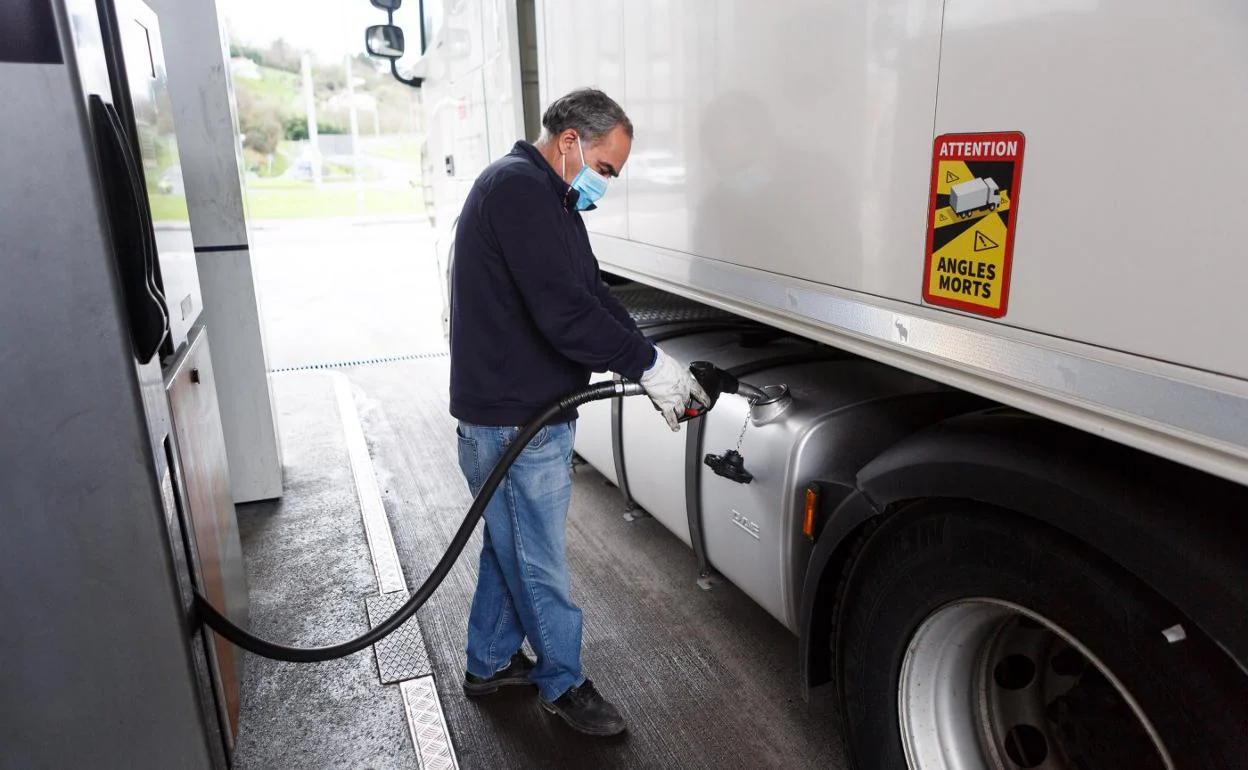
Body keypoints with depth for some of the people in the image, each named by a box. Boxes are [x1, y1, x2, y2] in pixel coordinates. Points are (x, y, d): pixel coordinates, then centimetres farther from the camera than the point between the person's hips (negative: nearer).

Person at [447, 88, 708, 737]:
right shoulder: (519, 187, -18)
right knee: (539, 562, 7)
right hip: (514, 421, -11)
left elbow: (593, 294, 14)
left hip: (525, 413, 11)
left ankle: (489, 664, 40)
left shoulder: (547, 197, 16)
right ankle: (563, 683, 27)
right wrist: (650, 364, -17)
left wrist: (655, 369, 5)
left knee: (509, 545, 22)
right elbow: (564, 313, -27)